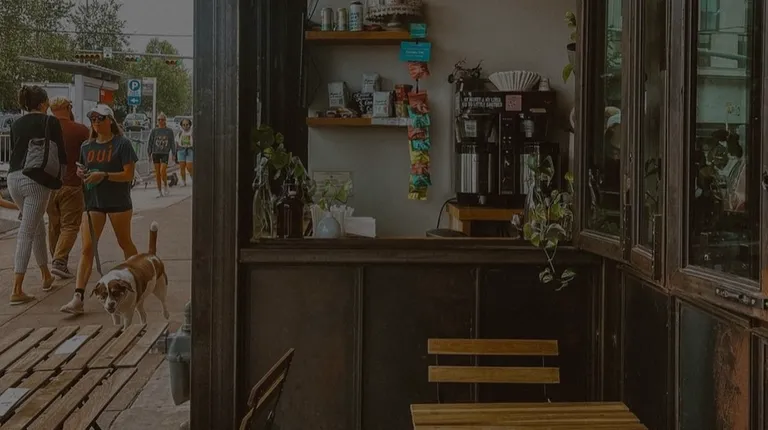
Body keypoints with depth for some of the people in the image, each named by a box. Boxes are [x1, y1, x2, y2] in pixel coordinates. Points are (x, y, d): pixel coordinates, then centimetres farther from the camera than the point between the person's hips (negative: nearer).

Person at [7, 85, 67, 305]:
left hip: (13, 178, 6)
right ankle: (17, 290, -10)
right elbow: (61, 154, -4)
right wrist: (64, 164, 18)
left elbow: (15, 151, 19)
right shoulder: (50, 122, -2)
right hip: (36, 180, -6)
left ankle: (46, 276, 33)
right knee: (27, 233, -7)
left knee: (37, 226, 22)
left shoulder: (16, 124, 14)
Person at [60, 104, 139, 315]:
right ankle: (78, 298, -14)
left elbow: (128, 174, -11)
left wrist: (104, 175, -23)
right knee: (87, 249, -7)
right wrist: (81, 173, -2)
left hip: (118, 202, -4)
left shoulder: (122, 144, -6)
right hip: (93, 201, 4)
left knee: (125, 243, 13)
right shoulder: (86, 147, 10)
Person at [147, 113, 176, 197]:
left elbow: (172, 143, 6)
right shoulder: (154, 131, 4)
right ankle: (159, 191, 11)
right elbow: (150, 143, 5)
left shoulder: (169, 131, 3)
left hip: (165, 153, -1)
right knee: (157, 173, 3)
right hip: (156, 153, 1)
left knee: (163, 171, -15)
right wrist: (149, 154, 0)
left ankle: (165, 186, 10)